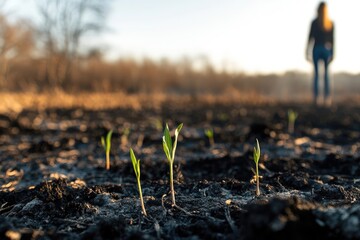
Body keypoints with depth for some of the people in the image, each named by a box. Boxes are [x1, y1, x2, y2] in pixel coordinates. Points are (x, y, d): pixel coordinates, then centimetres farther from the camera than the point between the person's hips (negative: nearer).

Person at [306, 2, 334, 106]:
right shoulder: (331, 23, 6)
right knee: (326, 74, 5)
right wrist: (332, 53, 12)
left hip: (316, 49, -2)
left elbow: (310, 37, -3)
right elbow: (332, 40, 7)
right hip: (327, 49, 2)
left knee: (316, 73, 2)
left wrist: (307, 52, 1)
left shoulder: (315, 22, -3)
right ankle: (327, 98, 0)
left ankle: (316, 98, -3)